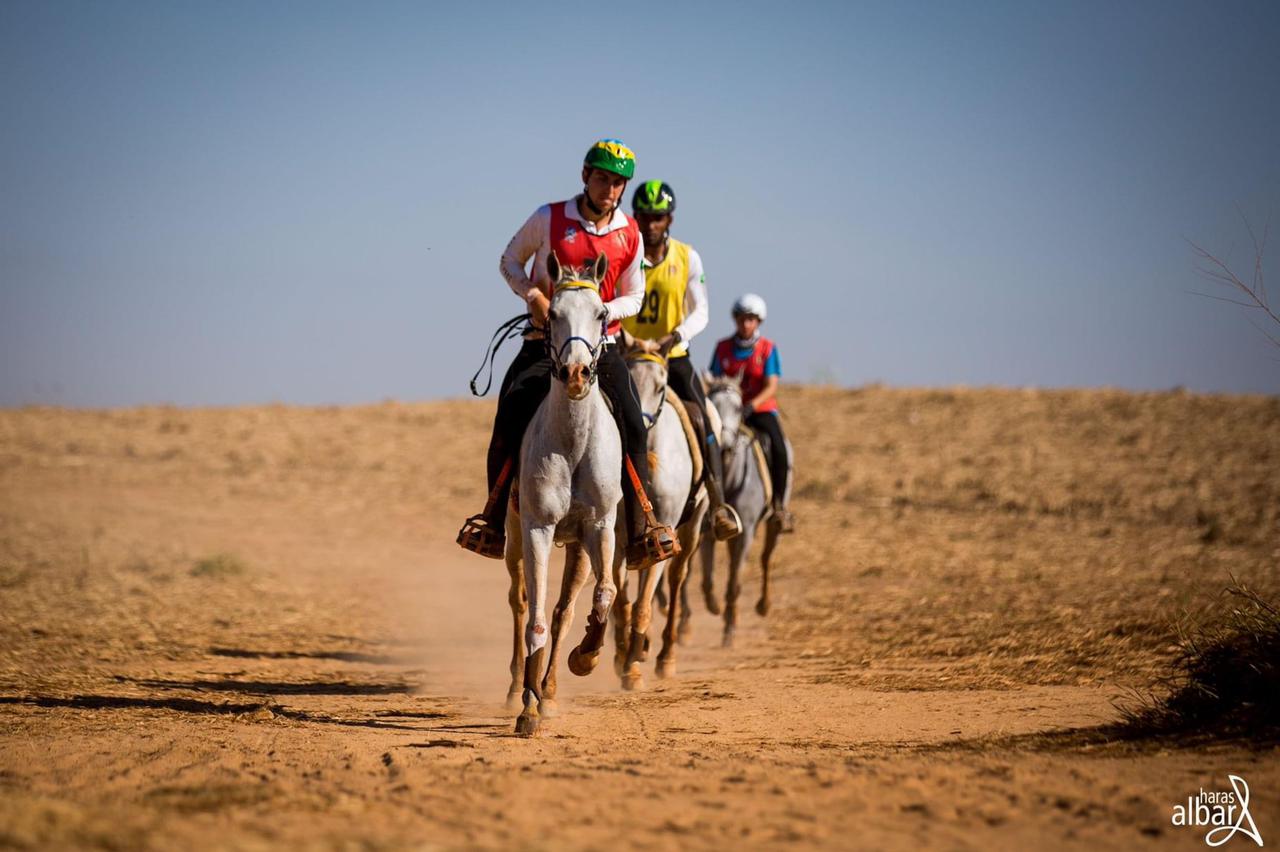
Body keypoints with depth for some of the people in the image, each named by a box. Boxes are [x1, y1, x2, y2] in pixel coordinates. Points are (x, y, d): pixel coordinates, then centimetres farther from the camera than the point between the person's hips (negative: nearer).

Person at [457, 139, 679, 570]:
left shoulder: (630, 236, 3)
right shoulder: (549, 219, -3)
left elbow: (633, 297, 10)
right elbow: (510, 262, 9)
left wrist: (600, 312, -11)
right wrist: (534, 296, -10)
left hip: (601, 343, 1)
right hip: (545, 339, -1)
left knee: (632, 424, -17)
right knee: (511, 411, -20)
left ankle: (642, 532, -13)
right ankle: (495, 520, -5)